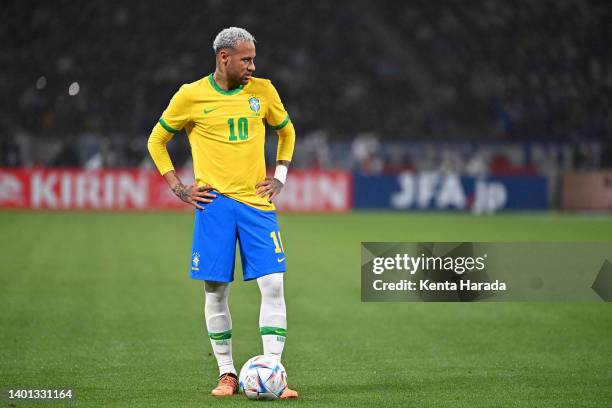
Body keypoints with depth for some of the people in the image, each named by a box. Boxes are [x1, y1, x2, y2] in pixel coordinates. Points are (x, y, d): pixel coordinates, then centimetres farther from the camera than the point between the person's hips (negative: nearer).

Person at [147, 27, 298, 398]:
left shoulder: (263, 91, 6)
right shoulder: (191, 96, -2)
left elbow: (286, 131, 23)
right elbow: (157, 140, 10)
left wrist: (280, 177, 11)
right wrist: (178, 188, 2)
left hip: (257, 202, 2)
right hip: (214, 203, -2)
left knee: (273, 285, -8)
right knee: (216, 290, 0)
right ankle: (227, 374, 13)